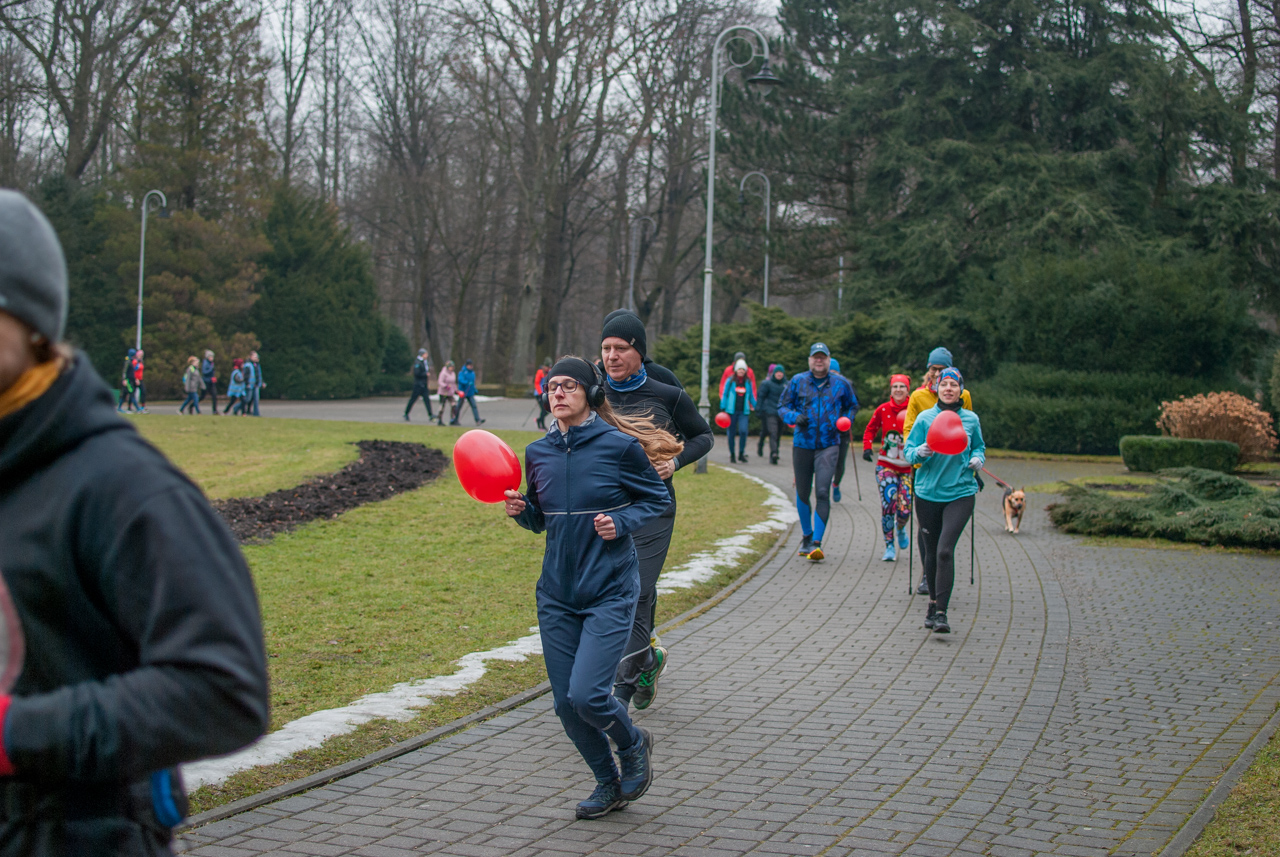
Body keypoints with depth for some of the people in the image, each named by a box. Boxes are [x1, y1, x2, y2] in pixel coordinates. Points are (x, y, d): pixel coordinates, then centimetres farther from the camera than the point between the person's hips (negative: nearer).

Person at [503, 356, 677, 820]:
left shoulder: (620, 446, -9)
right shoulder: (537, 453, 4)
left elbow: (658, 499, 2)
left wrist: (621, 522, -15)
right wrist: (520, 510, -6)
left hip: (611, 591, -5)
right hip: (557, 594, 5)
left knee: (587, 695, -16)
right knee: (566, 703, 5)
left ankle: (634, 743, 18)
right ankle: (609, 783, 29)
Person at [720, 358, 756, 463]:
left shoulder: (748, 382, 9)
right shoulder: (730, 381, 3)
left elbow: (751, 396, 18)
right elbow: (724, 394, 6)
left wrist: (756, 408, 17)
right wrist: (723, 408, 0)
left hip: (744, 411, 1)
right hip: (731, 410, -1)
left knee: (743, 431, -17)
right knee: (731, 433, 3)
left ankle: (741, 453, -3)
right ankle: (732, 455, 16)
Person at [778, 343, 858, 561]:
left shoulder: (841, 384, 5)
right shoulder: (798, 381, 4)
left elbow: (852, 406, 20)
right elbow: (782, 406, 9)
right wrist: (795, 417, -11)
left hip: (828, 445, -2)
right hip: (802, 443, 2)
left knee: (823, 492, -15)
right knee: (802, 493, 11)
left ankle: (817, 542, -14)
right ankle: (806, 536, 31)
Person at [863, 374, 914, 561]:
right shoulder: (883, 410, 1)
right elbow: (871, 430, 15)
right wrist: (867, 447, 0)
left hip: (908, 467, 0)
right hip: (886, 465, 0)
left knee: (905, 509, -4)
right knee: (887, 504, -13)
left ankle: (900, 529, 33)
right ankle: (889, 546, 0)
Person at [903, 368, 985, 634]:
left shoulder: (971, 420, 4)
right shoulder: (925, 418, 0)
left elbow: (979, 447, 21)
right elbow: (908, 450, 0)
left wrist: (978, 459, -1)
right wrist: (920, 452, -22)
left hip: (960, 494, -1)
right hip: (928, 493, 1)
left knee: (945, 550, -15)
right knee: (931, 551, 9)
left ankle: (941, 612, -15)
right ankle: (933, 602, 30)